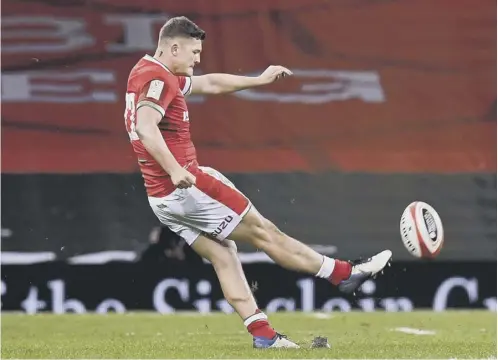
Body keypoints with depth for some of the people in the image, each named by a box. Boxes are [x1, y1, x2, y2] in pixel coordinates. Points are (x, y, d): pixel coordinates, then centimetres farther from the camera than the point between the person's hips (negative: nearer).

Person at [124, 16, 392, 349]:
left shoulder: (151, 75, 16)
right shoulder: (158, 78, -16)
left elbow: (210, 84, 27)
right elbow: (145, 127, -31)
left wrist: (259, 80, 30)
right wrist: (175, 170, -39)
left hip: (163, 198, 10)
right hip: (186, 187, -10)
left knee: (223, 254, 9)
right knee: (263, 231, 0)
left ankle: (262, 333, 5)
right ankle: (345, 274, 10)